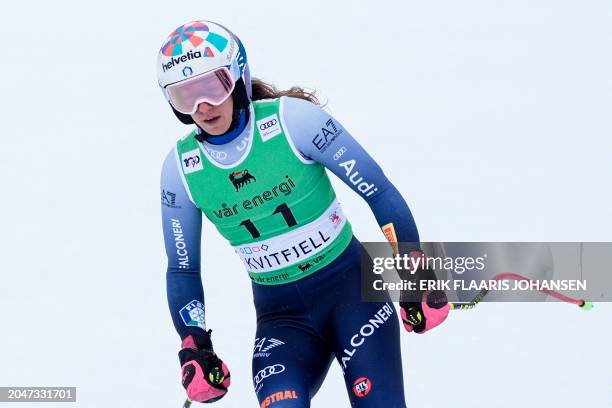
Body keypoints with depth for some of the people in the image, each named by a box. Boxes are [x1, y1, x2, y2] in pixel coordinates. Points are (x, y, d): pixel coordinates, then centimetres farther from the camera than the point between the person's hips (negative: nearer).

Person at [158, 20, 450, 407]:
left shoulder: (291, 119, -13)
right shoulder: (181, 167, -3)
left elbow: (379, 192, -8)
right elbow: (182, 269, 9)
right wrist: (194, 346, 0)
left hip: (350, 287, -2)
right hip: (281, 315, 2)